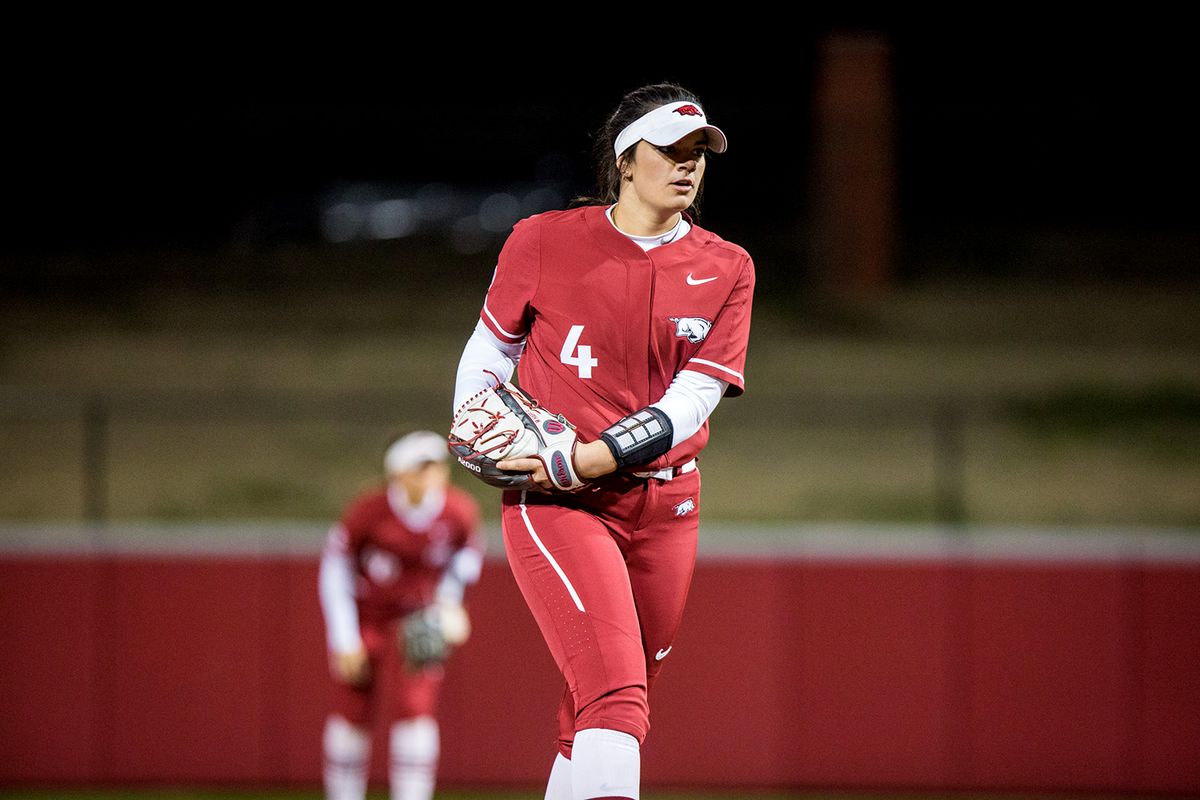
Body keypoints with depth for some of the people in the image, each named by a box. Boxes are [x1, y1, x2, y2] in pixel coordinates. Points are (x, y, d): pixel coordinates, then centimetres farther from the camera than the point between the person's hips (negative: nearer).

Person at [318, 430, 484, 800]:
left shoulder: (460, 512, -17)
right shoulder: (368, 511, -25)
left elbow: (468, 550, 8)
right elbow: (334, 568, -12)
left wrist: (448, 600, -4)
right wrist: (344, 641, -12)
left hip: (417, 618, 1)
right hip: (363, 614, -1)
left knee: (414, 711, -14)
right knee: (350, 717, 0)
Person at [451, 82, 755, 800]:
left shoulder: (727, 270, 3)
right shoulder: (545, 241, -2)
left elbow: (694, 398, -6)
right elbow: (491, 347, 13)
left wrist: (596, 456, -19)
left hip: (665, 504, 4)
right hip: (554, 504, -4)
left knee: (606, 711, 9)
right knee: (616, 696, -20)